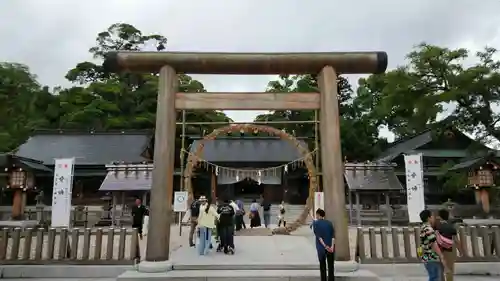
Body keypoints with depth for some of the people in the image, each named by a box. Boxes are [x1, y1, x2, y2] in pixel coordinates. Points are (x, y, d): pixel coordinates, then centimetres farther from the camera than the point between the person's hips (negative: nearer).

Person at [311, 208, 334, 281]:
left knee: (322, 266, 9)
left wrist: (325, 246, -16)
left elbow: (318, 236, -12)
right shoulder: (329, 223, 6)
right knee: (331, 266, 9)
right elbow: (333, 235, -5)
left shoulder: (315, 223, -2)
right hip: (330, 247, 2)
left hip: (321, 248, -2)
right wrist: (332, 246, -12)